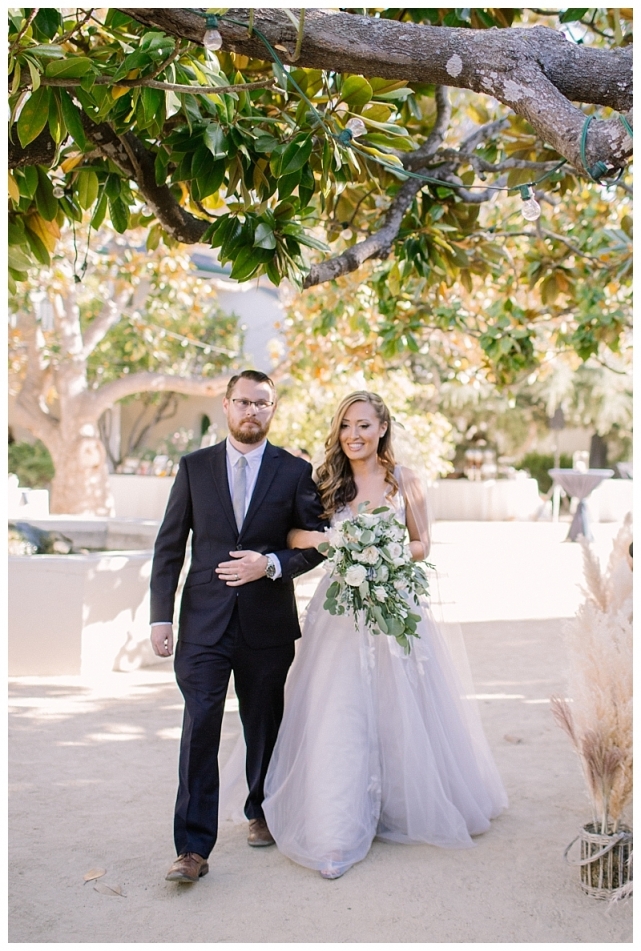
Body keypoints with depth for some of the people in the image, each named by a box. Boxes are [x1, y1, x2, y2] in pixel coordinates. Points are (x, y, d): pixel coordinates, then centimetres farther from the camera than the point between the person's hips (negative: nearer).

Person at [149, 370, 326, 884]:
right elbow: (169, 545, 4)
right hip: (204, 623, 0)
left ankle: (262, 813, 36)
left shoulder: (296, 471, 2)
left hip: (267, 623, 0)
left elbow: (316, 542, 4)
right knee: (200, 729, -7)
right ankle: (193, 848, -2)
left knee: (264, 726, 14)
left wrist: (272, 564, -14)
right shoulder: (194, 467, 5)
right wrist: (161, 616, -3)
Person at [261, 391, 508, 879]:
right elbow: (292, 533, -4)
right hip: (342, 610, 0)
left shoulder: (405, 481, 1)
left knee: (401, 712, 9)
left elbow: (422, 545, 6)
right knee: (339, 715, -5)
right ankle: (337, 833, 0)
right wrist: (331, 541, -22)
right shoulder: (327, 482, 3)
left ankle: (412, 807, 33)